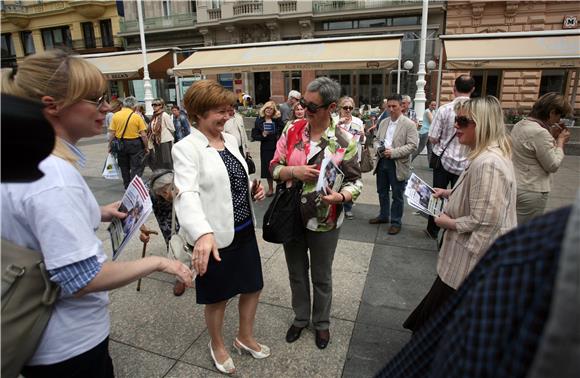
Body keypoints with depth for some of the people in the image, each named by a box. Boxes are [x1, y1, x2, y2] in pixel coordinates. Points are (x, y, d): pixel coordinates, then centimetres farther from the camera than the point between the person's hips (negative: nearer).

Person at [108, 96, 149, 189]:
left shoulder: (116, 115, -2)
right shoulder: (137, 117, -9)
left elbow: (112, 133, -2)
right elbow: (143, 135, -11)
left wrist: (110, 146, 8)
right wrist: (146, 147, 0)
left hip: (120, 144, 4)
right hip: (135, 143, -3)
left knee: (124, 167, 17)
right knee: (136, 167, 4)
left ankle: (127, 187, 28)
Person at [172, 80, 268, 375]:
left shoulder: (230, 139, 6)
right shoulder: (186, 148, -16)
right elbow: (187, 193, -31)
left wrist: (253, 190, -4)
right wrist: (202, 234, -47)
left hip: (245, 229, 7)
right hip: (215, 237, -6)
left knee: (253, 286, 19)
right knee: (218, 297, 14)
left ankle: (245, 337, 46)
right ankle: (217, 345, 44)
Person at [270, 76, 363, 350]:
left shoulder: (344, 141, -12)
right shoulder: (292, 130, -4)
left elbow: (355, 181, -5)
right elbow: (275, 167, 0)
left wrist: (340, 196, -26)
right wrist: (294, 171, -21)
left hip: (324, 222, -2)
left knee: (321, 277, 17)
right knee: (296, 273, 20)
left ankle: (321, 322, 43)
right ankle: (300, 317, 45)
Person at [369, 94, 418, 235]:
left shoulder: (409, 124, -8)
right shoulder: (383, 123, 11)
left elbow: (412, 145, -14)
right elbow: (376, 139, 15)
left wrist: (393, 152, -22)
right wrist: (378, 148, -8)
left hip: (398, 165, -6)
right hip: (382, 162, 6)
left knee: (397, 195, 4)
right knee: (382, 192, 17)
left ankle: (396, 222, 18)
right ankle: (383, 216, 35)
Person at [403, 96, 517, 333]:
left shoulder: (488, 164, -27)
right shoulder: (485, 156, 7)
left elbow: (484, 222, -28)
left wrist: (449, 222, -13)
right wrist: (449, 193, 10)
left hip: (474, 263, -10)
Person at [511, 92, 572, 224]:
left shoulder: (520, 124, 5)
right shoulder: (540, 133, -22)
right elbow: (553, 165, -13)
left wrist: (552, 137, 10)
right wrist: (560, 141, -2)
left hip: (514, 185, 9)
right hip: (531, 192, -9)